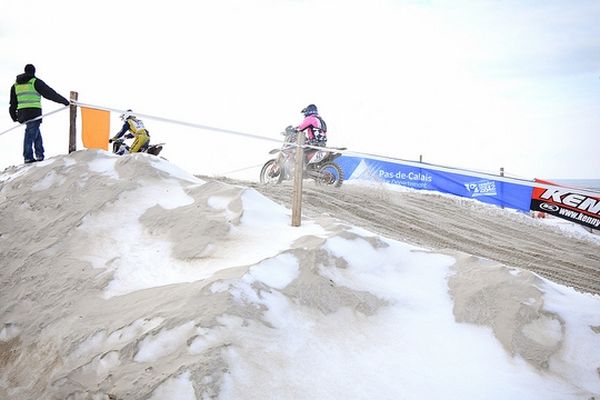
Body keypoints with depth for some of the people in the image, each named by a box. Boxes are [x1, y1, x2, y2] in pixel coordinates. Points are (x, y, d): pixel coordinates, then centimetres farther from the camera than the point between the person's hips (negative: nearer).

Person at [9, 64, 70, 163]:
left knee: (36, 133, 18)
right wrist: (64, 101, 6)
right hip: (34, 112, -6)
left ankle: (39, 155, 13)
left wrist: (14, 116, 25)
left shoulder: (16, 84, 16)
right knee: (31, 134, -5)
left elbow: (13, 103, 18)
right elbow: (50, 93, -1)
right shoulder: (35, 82, -2)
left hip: (21, 113, 6)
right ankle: (28, 157, -5)